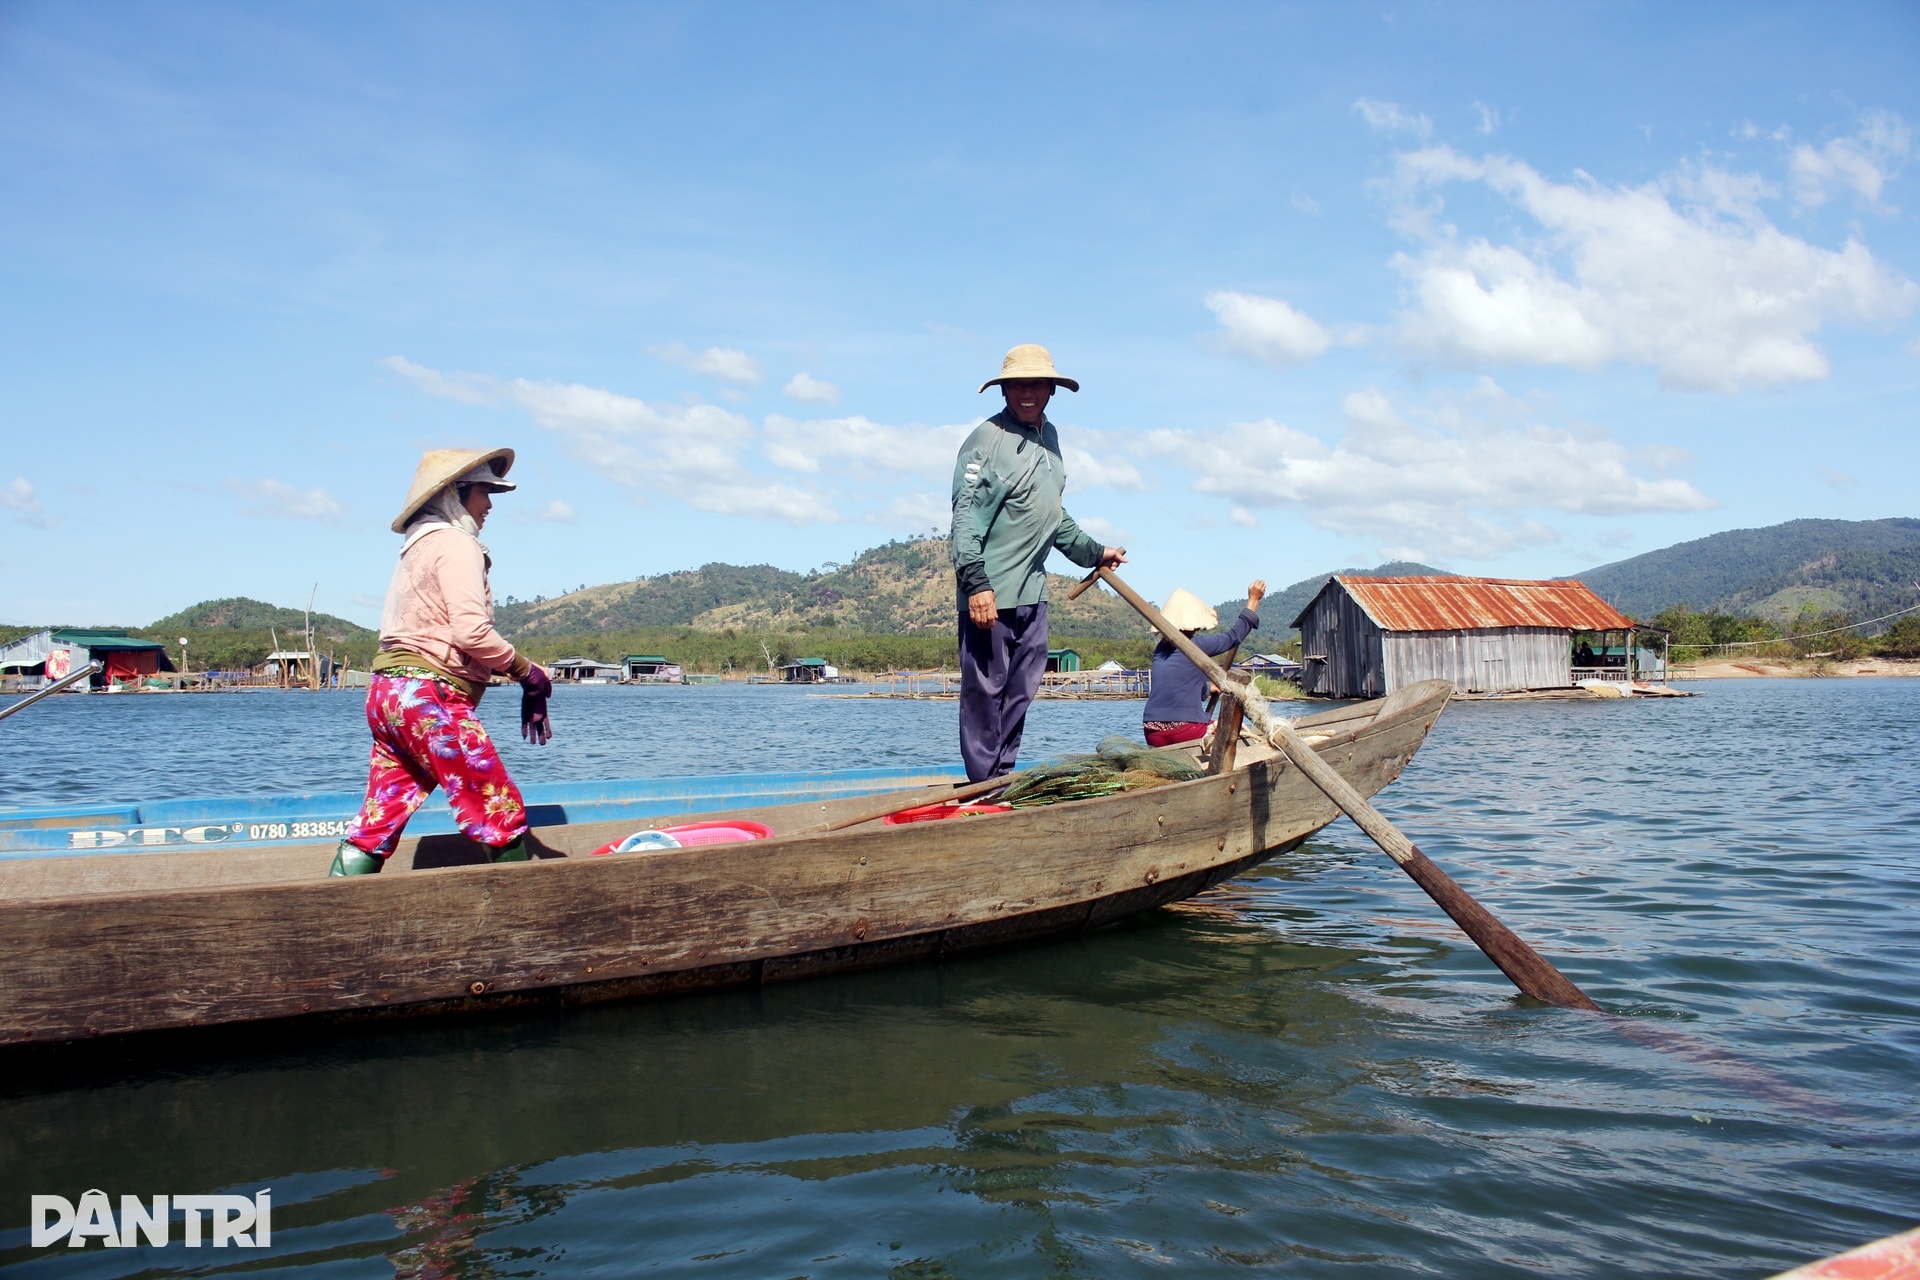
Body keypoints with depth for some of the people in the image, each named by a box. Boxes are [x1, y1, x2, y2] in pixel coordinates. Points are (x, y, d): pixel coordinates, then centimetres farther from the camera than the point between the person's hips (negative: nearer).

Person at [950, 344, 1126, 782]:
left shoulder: (1048, 436, 16)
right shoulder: (987, 440, -10)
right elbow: (966, 517, -17)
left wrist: (1092, 552, 30)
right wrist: (975, 583, -25)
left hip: (1032, 591, 8)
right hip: (991, 593, -8)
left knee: (1021, 691, 11)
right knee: (984, 688, -3)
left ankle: (1003, 775, 20)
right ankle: (983, 785, 3)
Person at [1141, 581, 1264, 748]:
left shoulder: (1160, 649, 15)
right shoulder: (1196, 646, -3)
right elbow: (1234, 636, 10)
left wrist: (1209, 688, 47)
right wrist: (1253, 600, 19)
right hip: (1186, 728, -5)